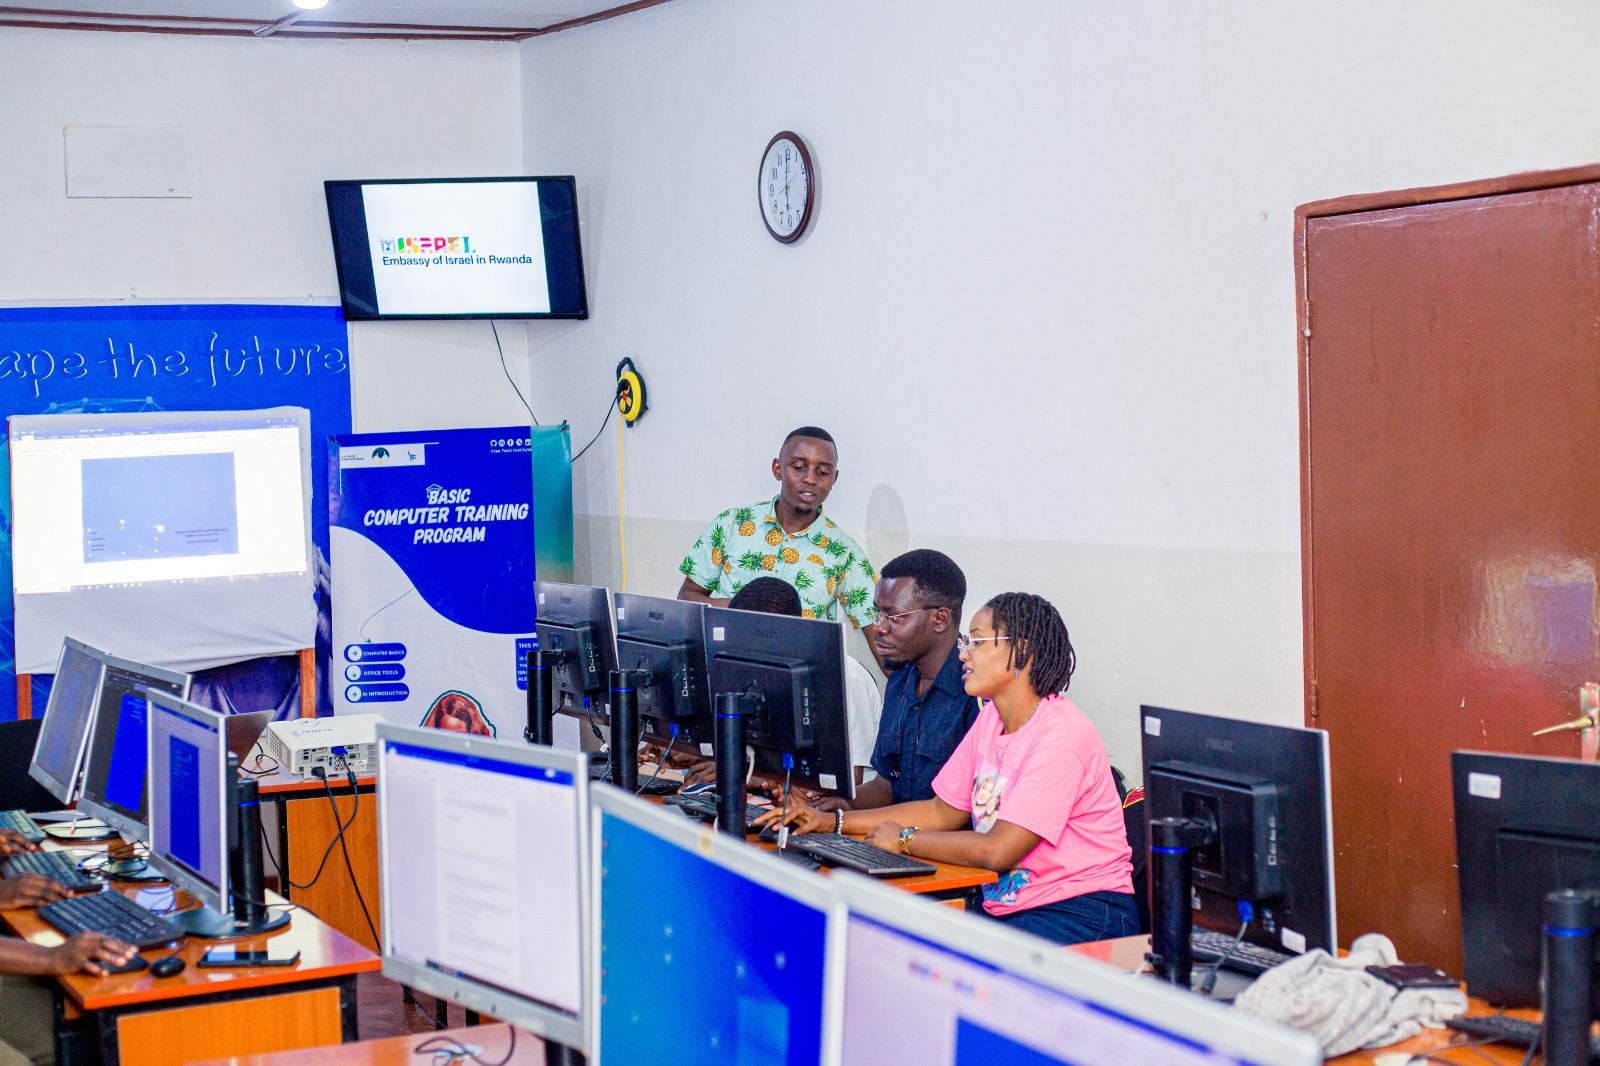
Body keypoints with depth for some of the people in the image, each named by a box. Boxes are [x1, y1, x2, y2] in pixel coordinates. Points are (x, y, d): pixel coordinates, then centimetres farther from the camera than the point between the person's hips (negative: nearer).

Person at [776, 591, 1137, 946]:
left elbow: (998, 850, -24)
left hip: (1081, 913, -8)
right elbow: (943, 812, 14)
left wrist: (904, 839, -11)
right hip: (1004, 906, 8)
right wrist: (834, 821, 8)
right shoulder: (991, 718, 10)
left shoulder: (1061, 733, -19)